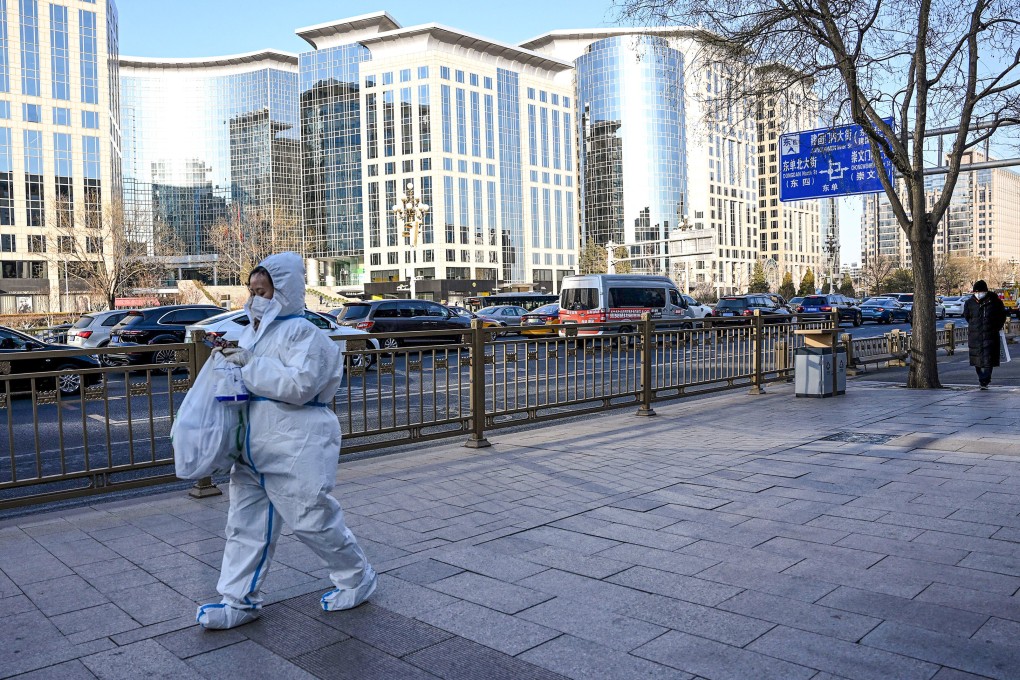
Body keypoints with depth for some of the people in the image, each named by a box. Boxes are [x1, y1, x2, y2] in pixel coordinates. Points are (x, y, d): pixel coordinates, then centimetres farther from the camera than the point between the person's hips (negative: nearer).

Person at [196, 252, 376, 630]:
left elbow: (300, 385, -26)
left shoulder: (302, 332, -14)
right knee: (245, 523, 11)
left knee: (313, 520, 3)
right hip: (255, 446, 9)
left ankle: (357, 578, 25)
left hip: (297, 449, -9)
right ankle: (239, 601, 22)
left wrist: (249, 365, -22)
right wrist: (231, 360, 6)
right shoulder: (253, 331, 13)